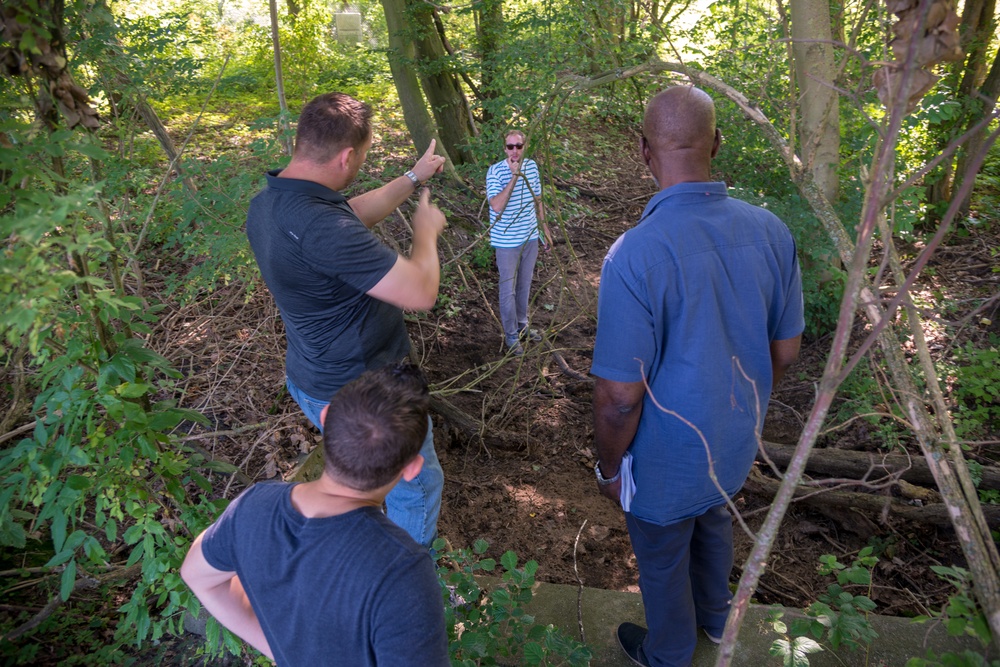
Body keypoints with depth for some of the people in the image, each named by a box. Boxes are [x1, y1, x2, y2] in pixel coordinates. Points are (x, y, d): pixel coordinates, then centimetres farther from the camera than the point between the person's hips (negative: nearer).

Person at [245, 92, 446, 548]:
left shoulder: (267, 203, -4)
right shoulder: (321, 227, -37)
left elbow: (353, 215, 12)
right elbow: (421, 292, -32)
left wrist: (412, 178, 20)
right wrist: (426, 232, -12)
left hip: (311, 380, 10)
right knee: (417, 486, 16)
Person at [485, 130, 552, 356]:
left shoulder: (532, 167, 0)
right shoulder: (495, 171, -17)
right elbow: (497, 206, -29)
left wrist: (545, 229, 14)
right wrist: (514, 177, -31)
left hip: (530, 237, 5)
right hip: (507, 241, -5)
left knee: (524, 286, 19)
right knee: (508, 289, 6)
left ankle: (522, 326, 37)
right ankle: (511, 335, 21)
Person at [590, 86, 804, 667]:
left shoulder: (635, 255, -32)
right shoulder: (771, 231, -13)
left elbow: (621, 395, -26)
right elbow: (786, 351, -1)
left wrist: (610, 467, -8)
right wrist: (748, 408, 17)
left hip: (667, 460, -5)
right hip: (737, 444, 6)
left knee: (663, 560, 22)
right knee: (713, 522, 33)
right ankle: (714, 617, 60)